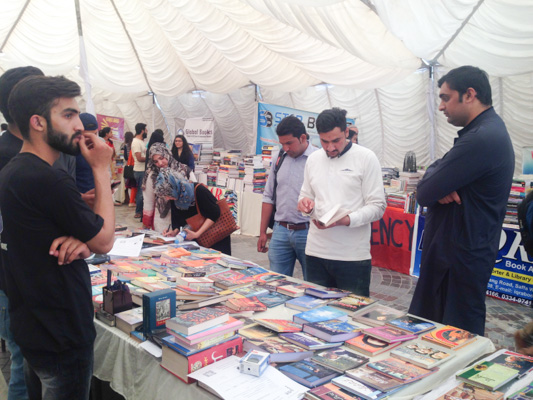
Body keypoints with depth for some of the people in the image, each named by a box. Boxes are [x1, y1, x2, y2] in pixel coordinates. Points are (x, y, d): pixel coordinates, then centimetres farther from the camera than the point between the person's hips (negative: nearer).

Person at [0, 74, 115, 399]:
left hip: (29, 323, 9)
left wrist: (79, 243, -10)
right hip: (62, 335, -9)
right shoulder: (49, 181, -27)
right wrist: (102, 168, -12)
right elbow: (105, 241, -16)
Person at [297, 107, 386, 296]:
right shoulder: (313, 159, 11)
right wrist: (304, 202, -4)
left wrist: (346, 220, -22)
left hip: (353, 257, -4)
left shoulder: (366, 158, -4)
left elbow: (378, 206, -7)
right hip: (316, 252, 4)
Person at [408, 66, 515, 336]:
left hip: (461, 258, -10)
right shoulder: (488, 131, 15)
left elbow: (424, 194, -22)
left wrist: (433, 170, -2)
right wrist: (440, 187, -10)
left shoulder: (482, 138, -22)